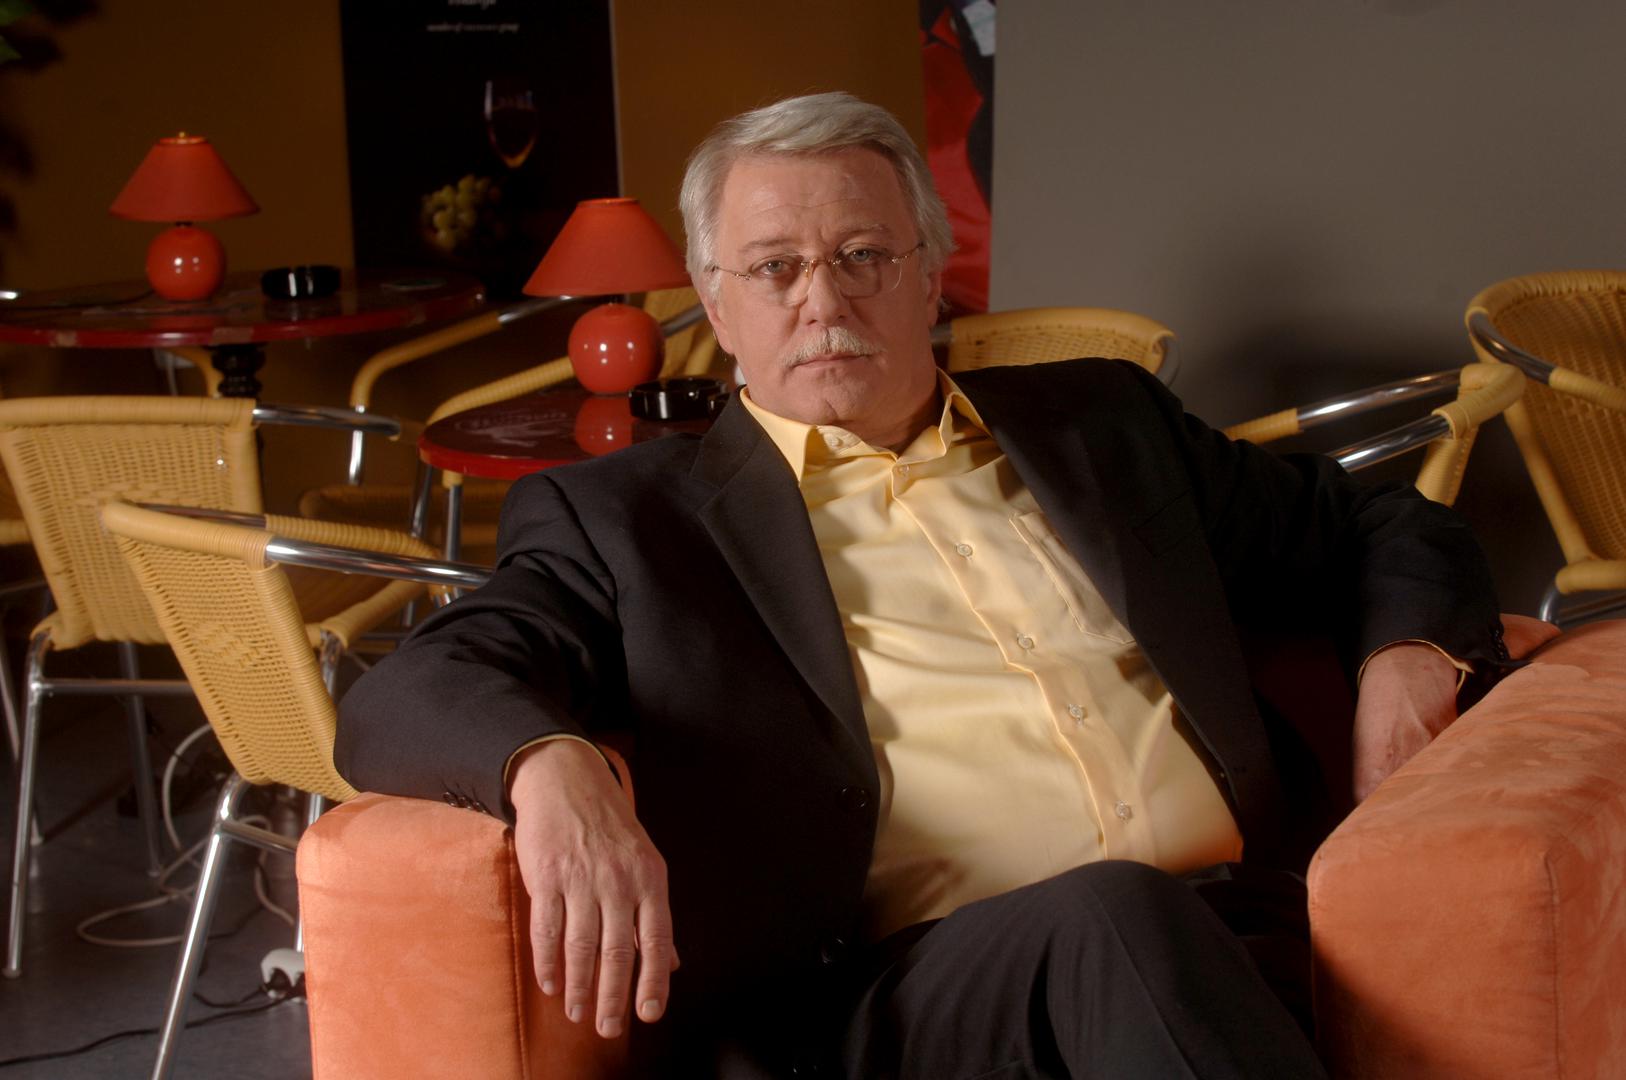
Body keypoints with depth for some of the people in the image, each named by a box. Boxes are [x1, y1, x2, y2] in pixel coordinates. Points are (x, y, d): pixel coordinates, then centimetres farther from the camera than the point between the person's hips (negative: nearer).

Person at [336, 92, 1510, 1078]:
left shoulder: (1100, 424, 26)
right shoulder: (630, 515, 14)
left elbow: (1373, 526, 34)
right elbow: (407, 696, 2)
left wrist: (1408, 653, 10)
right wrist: (552, 765, -22)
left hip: (1236, 943, 3)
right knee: (1112, 920, -35)